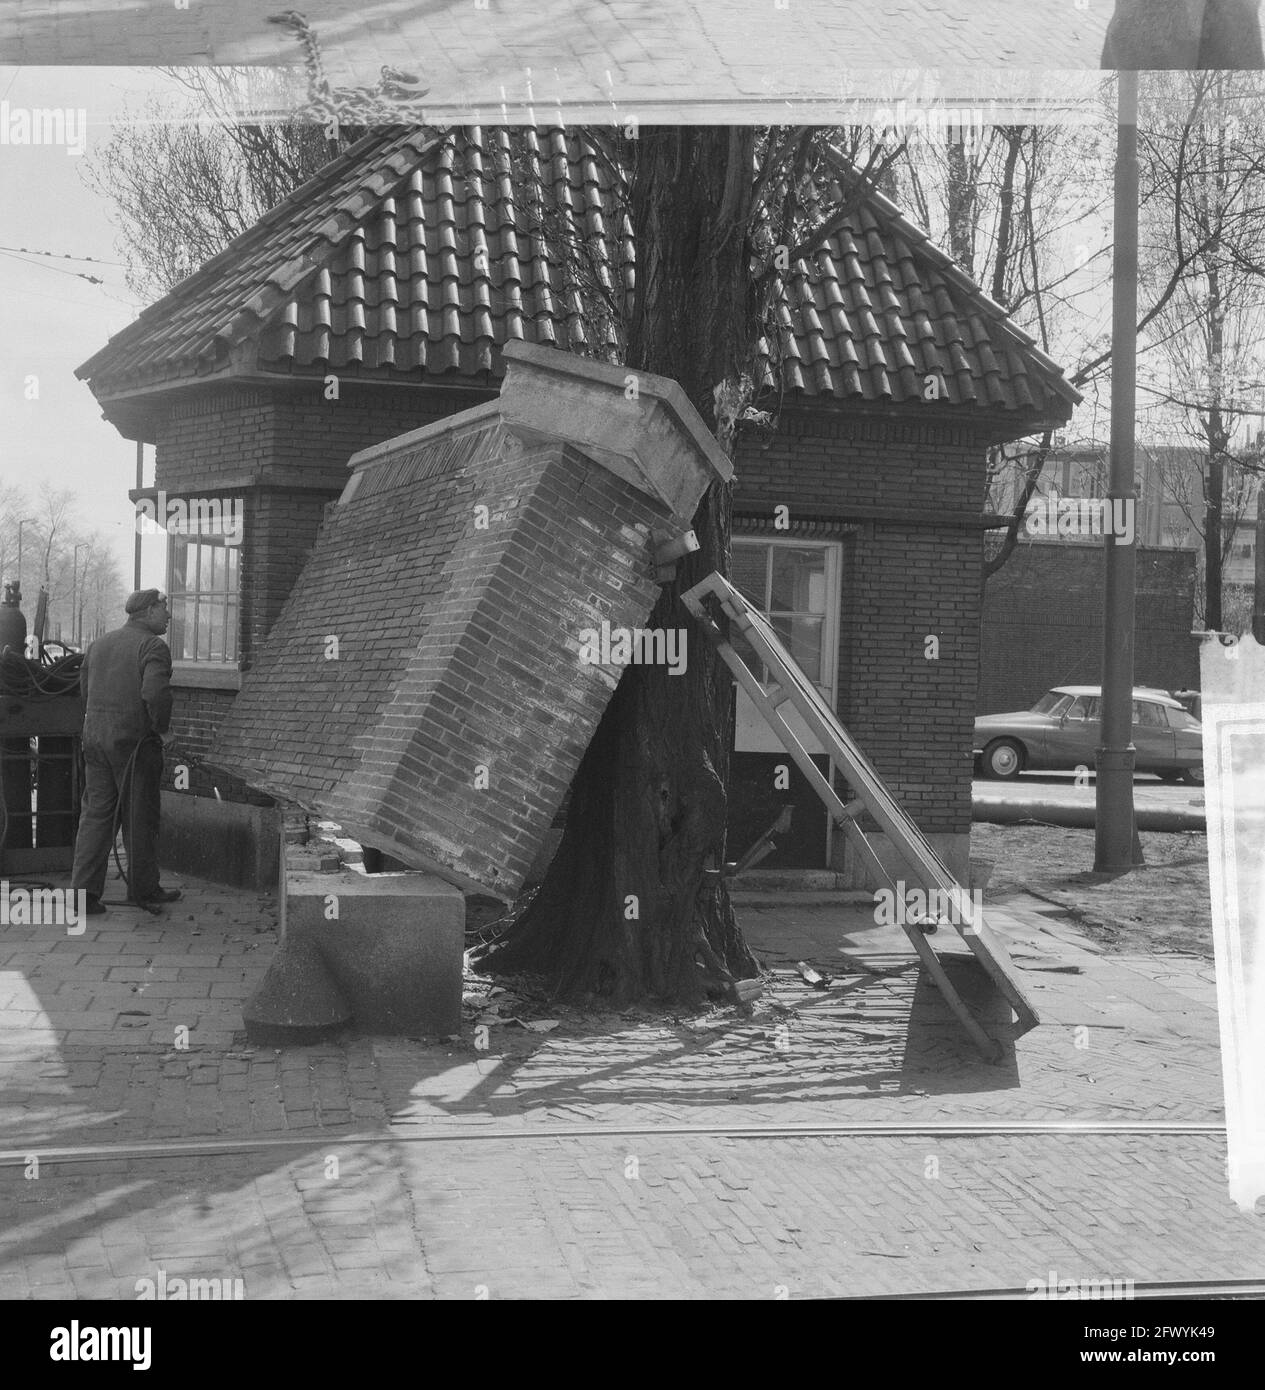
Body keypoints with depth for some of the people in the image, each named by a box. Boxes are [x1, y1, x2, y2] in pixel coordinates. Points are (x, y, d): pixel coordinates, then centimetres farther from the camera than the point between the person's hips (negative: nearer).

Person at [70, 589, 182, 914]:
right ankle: (143, 887, 14)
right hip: (136, 740, -6)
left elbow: (84, 689, 16)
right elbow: (155, 692, -23)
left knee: (96, 812, 7)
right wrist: (162, 728, -9)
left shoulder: (99, 644, 14)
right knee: (140, 814, 5)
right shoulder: (153, 647, -10)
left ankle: (84, 890, 1)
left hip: (95, 738, 6)